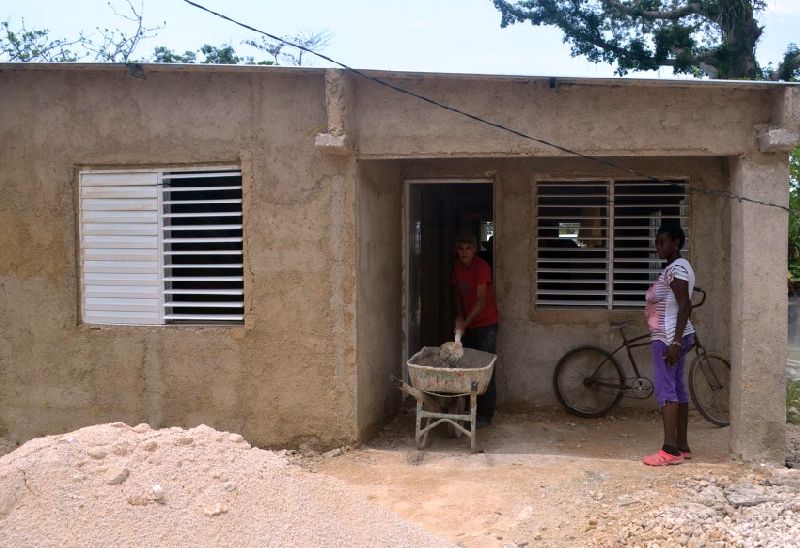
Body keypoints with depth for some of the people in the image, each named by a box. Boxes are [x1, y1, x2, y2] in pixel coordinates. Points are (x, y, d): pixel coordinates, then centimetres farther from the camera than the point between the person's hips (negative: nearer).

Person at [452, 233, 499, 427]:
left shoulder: (482, 267, -19)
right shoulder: (457, 266, 2)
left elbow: (481, 301, -24)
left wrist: (464, 324, -29)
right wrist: (459, 316, -1)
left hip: (485, 324, -7)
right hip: (466, 324, 7)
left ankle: (485, 415, 0)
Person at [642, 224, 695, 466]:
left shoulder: (676, 268, -14)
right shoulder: (677, 267, 17)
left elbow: (684, 306, -21)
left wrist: (675, 342, -25)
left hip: (668, 337, -11)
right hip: (674, 337, 11)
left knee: (665, 389, -11)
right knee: (678, 388, 11)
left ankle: (670, 449, -12)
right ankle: (682, 446, 15)